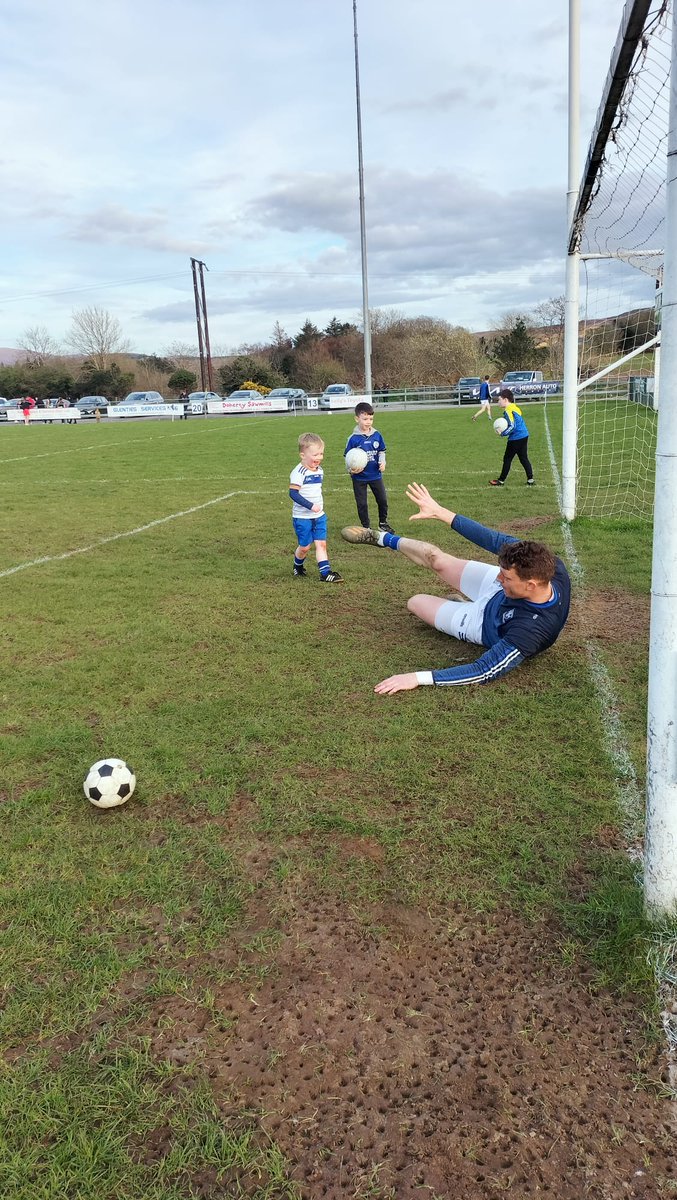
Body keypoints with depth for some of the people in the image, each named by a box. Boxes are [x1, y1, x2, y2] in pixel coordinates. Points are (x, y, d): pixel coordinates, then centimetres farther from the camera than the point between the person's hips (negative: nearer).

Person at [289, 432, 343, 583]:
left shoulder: (319, 471, 7)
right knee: (305, 546, 4)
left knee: (321, 543, 0)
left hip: (319, 515, 6)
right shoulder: (299, 473, -18)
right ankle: (298, 567, 31)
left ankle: (325, 573, -1)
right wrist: (310, 506, -28)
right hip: (302, 517, -6)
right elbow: (293, 493, -24)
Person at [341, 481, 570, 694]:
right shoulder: (552, 567, -34)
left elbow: (484, 671, -41)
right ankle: (383, 539, 38)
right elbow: (497, 541, -26)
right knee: (434, 557, 7)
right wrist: (441, 513, -25)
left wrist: (419, 678, -42)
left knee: (415, 602, 9)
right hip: (497, 591, 4)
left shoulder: (533, 630, -48)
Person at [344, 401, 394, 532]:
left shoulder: (377, 435, -3)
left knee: (383, 500, 11)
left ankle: (383, 523, 31)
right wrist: (351, 469, -23)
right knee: (362, 504, 6)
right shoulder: (353, 439, -13)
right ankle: (366, 527, 22)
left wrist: (382, 462, -7)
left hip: (376, 475, 3)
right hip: (359, 477, -3)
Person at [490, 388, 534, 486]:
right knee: (524, 458, 13)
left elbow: (512, 426, -22)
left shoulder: (508, 411, -15)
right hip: (524, 436, 9)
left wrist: (503, 434, -14)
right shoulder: (515, 408, 14)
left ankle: (501, 481, 11)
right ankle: (530, 479, 10)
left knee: (507, 459, 2)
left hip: (515, 439, -9)